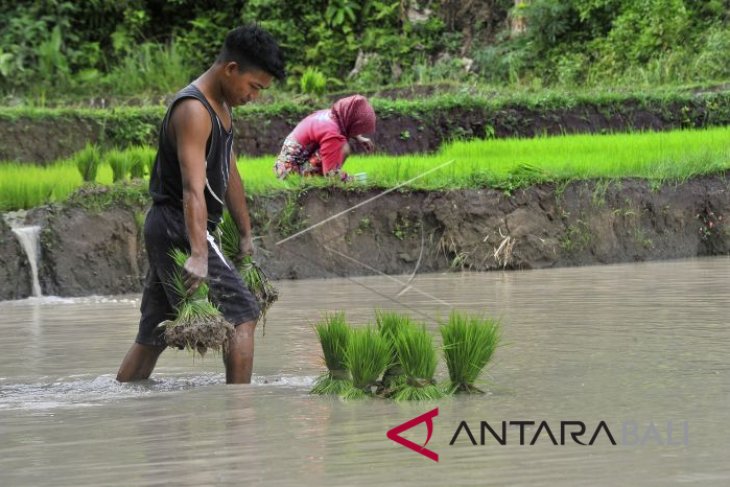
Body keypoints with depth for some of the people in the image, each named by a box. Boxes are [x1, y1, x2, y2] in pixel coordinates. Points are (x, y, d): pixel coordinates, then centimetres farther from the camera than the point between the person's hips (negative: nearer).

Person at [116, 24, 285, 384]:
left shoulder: (221, 107, 13)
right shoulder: (193, 111, -19)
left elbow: (229, 174, 22)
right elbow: (193, 188, -30)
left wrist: (246, 234, 25)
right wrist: (199, 256, -40)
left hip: (166, 232, 10)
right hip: (179, 229, -10)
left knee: (153, 335, 12)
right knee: (243, 315, -10)